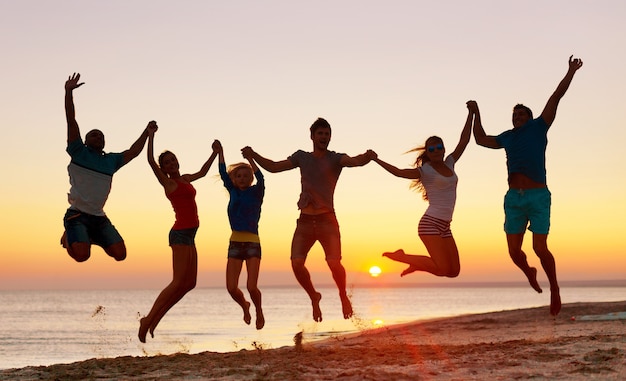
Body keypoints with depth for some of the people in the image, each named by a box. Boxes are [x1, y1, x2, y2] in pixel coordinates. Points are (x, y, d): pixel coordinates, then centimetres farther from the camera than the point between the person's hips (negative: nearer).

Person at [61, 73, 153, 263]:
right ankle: (68, 237, 9)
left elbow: (133, 152, 25)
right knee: (82, 255, -27)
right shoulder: (78, 153, 1)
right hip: (77, 215, -5)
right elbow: (71, 121, -5)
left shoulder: (111, 160, 15)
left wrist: (146, 132, 21)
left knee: (120, 254, -8)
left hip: (99, 217, 5)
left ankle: (93, 238, 20)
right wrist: (69, 92, -12)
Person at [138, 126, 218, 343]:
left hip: (189, 235, 8)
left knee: (189, 283, 7)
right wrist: (151, 136, -22)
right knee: (178, 282, -14)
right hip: (180, 234, -8)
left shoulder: (185, 179, 18)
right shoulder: (167, 182, -2)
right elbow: (150, 161, -16)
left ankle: (154, 319, 9)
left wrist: (215, 153, 41)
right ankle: (148, 320, -11)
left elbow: (203, 172, 37)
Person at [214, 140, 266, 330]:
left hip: (253, 244, -3)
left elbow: (260, 178, -17)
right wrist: (220, 152, -2)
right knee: (232, 288, -4)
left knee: (252, 287, -11)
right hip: (235, 243, 3)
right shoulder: (233, 192, 10)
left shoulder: (256, 193, 1)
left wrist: (250, 159, -23)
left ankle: (259, 311, 19)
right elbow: (223, 173, 4)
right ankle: (245, 306, 28)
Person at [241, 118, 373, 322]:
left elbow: (355, 161, -18)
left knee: (334, 263, -16)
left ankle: (343, 296, 13)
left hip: (327, 220, -3)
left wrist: (367, 157, -40)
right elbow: (274, 167, 17)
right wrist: (253, 155, 2)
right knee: (296, 263, -10)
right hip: (305, 221, 3)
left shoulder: (335, 158, 2)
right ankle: (314, 297, 15)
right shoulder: (302, 157, 14)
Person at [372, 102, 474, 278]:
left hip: (444, 226, 7)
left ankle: (417, 264, 22)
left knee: (454, 271, 3)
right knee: (443, 269, -17)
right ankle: (400, 256, -1)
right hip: (430, 223, -7)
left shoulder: (449, 164, 13)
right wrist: (376, 160, -23)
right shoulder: (425, 170, -4)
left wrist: (471, 114, 6)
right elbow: (399, 172, -16)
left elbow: (464, 141, 10)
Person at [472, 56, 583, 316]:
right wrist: (476, 115, 35)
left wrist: (571, 72, 3)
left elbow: (556, 97, 5)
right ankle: (529, 273, 34)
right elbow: (481, 140, 35)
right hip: (513, 199, 4)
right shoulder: (507, 137, 21)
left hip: (538, 197, -4)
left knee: (540, 249, -8)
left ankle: (554, 289, 11)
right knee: (514, 252, 3)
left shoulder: (539, 127, 10)